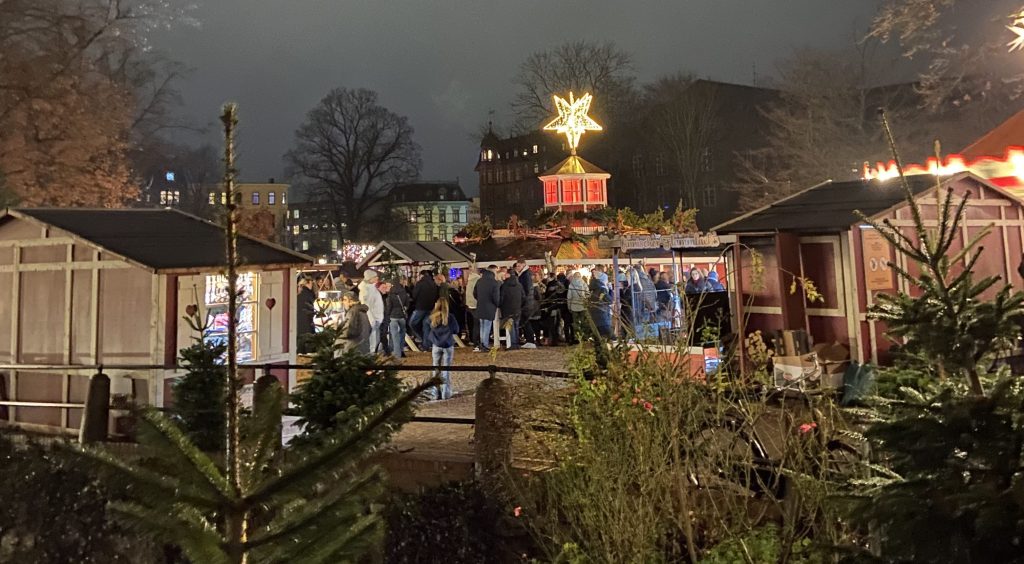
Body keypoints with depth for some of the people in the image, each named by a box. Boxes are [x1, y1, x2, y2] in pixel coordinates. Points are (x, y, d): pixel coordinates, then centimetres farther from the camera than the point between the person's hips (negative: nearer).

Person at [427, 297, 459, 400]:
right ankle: (446, 394, 7)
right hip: (448, 345, -2)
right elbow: (456, 330, -3)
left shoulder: (432, 317, -6)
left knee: (436, 369, 12)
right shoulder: (450, 317, -11)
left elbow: (430, 329, 5)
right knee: (446, 370, 6)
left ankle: (437, 393, 14)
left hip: (436, 345, 2)